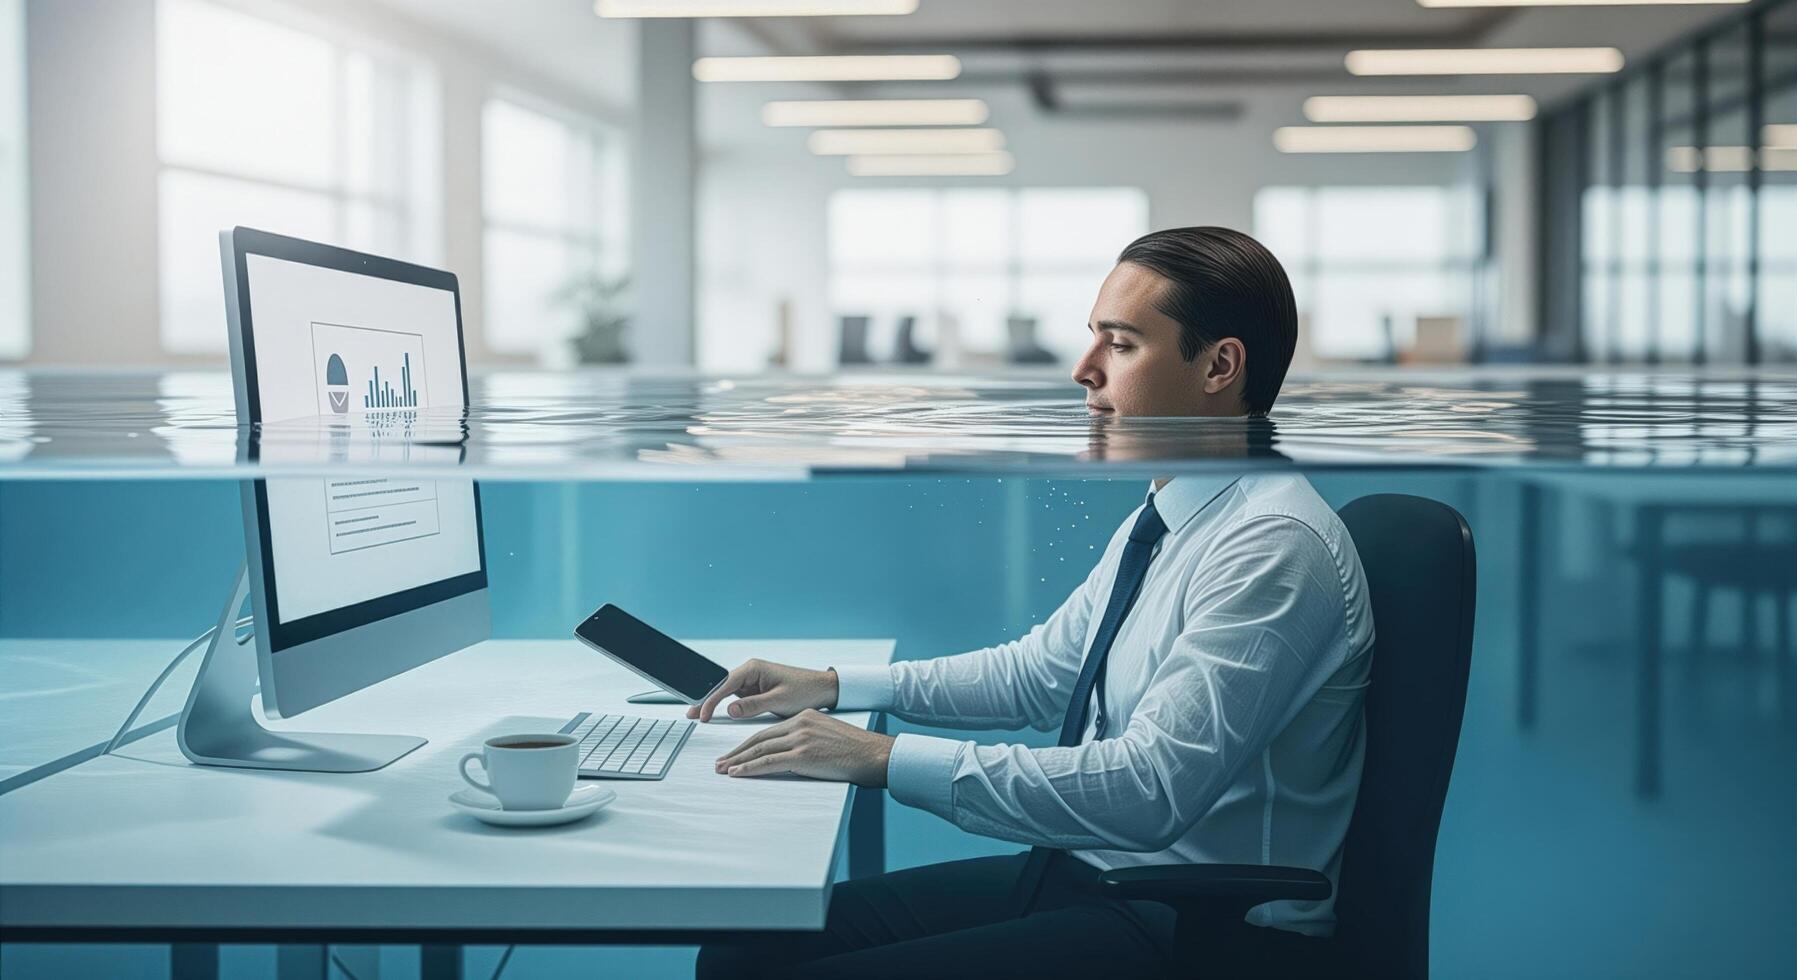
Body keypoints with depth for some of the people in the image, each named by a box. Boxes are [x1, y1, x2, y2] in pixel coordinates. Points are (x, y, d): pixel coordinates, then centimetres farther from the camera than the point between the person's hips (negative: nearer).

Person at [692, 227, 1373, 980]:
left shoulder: (1276, 547, -20)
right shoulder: (1160, 521, 9)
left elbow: (1151, 788, -29)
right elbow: (1038, 673, 21)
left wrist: (886, 760, -27)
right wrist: (834, 686, 12)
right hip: (1085, 867, 9)